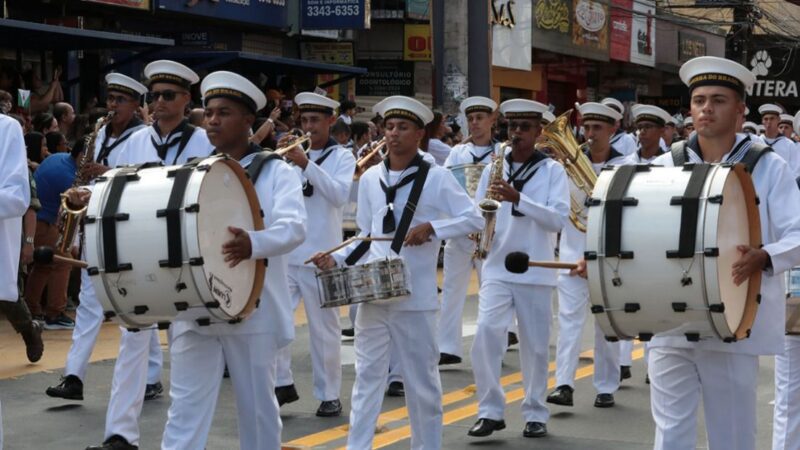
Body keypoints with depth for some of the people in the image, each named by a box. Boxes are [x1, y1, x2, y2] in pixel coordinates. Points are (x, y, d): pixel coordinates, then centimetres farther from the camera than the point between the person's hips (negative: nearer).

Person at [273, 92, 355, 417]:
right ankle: (283, 383, 11)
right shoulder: (293, 154, 13)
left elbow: (340, 195, -17)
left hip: (319, 256, -4)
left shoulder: (342, 157, 1)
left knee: (324, 328, 2)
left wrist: (306, 164, -23)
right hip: (285, 253, 4)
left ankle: (329, 395, 11)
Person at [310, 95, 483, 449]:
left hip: (415, 296, -4)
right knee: (367, 377, 5)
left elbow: (473, 219, -6)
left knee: (422, 380, 7)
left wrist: (431, 228, -18)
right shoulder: (370, 178, 8)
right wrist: (336, 258, 0)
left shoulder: (437, 177, -5)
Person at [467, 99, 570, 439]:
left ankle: (536, 413, 20)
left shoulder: (552, 170, -1)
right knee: (485, 334, -13)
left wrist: (517, 198, -23)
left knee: (535, 346, 5)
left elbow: (559, 219, -13)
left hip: (535, 271, -2)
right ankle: (490, 411, -2)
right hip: (496, 269, 2)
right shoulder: (493, 168, 8)